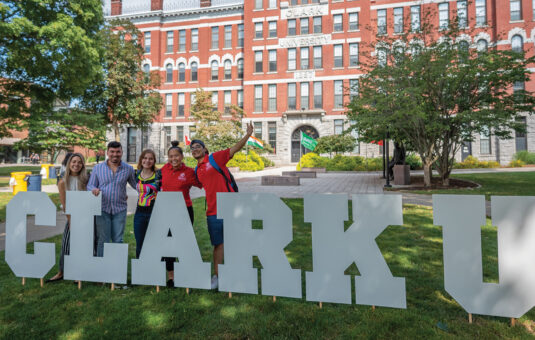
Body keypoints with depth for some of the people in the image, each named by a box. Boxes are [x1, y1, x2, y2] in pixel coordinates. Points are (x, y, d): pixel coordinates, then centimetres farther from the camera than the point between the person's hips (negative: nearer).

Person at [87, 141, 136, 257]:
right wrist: (94, 189, -15)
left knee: (118, 240, 8)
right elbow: (90, 185, 9)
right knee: (102, 240, 5)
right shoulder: (98, 168, 5)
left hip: (120, 209, 0)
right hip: (103, 208, 0)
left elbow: (136, 185, 9)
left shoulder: (128, 169, 3)